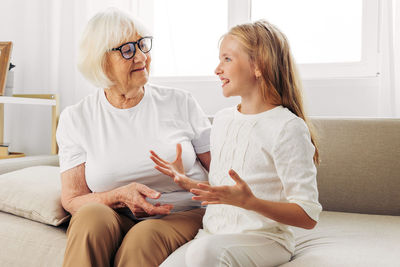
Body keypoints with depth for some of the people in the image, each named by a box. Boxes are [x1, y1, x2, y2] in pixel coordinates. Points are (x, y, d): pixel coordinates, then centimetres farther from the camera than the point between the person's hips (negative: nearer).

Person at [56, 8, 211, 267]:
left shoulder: (181, 104, 4)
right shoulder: (75, 119, 4)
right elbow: (72, 200, 0)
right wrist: (120, 196, -19)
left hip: (184, 216, 0)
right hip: (116, 219, 1)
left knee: (143, 237, -33)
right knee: (92, 214, -32)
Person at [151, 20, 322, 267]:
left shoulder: (288, 128, -10)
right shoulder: (222, 120, 15)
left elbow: (308, 217, -13)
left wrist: (249, 201, -26)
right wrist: (188, 182, 5)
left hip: (264, 239, -6)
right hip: (214, 235, 6)